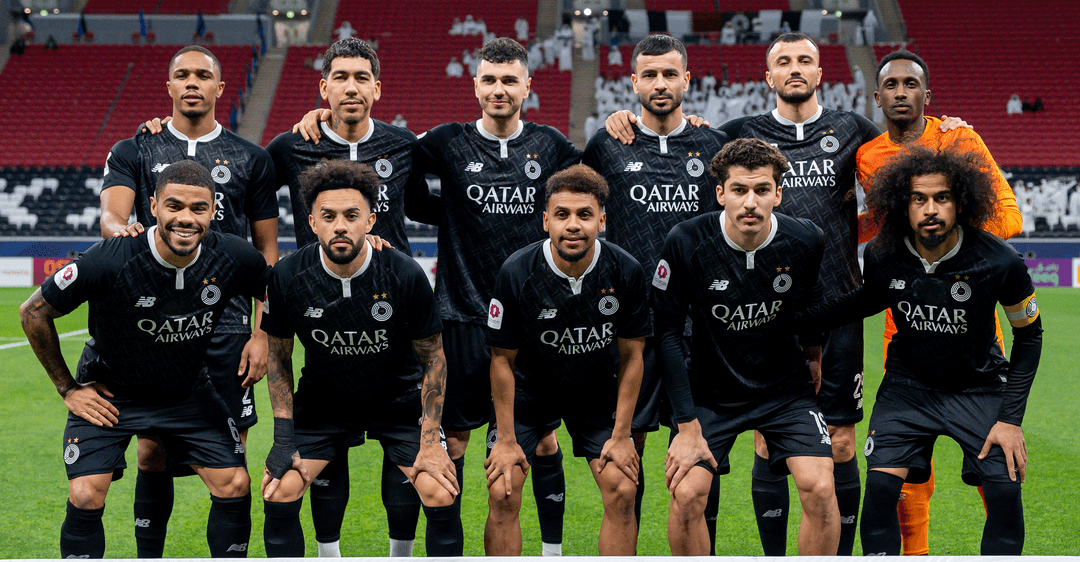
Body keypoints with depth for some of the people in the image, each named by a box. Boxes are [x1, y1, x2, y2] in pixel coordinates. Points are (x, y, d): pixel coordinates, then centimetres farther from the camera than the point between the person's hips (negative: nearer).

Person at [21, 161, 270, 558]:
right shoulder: (110, 261, -29)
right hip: (108, 394, -3)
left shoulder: (235, 258, -19)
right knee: (85, 498, -15)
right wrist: (68, 388, -9)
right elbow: (34, 313, -15)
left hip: (189, 391, 3)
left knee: (234, 486, -5)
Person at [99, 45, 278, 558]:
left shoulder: (250, 159, 9)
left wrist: (262, 333, 0)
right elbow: (111, 214, -7)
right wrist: (120, 228, -33)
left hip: (227, 323, 0)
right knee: (152, 452, 3)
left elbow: (267, 251, 9)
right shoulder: (134, 152, 9)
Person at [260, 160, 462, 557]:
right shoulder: (287, 277, -16)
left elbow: (433, 358, -8)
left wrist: (430, 441, -11)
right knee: (279, 495, -14)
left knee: (443, 498, -16)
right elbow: (278, 356, -1)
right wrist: (284, 436, -7)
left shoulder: (406, 275, -20)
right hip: (322, 401, 1)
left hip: (399, 400, -1)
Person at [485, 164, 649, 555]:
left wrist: (620, 436, -8)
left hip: (597, 395, 1)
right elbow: (503, 360, -12)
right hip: (529, 393, -1)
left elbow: (631, 357, -7)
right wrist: (507, 441, -11)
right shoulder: (516, 273, -23)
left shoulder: (626, 272, -19)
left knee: (622, 491, -11)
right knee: (503, 495, -12)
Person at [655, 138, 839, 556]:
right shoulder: (686, 243, -20)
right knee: (686, 494, -16)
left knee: (819, 488, -16)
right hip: (709, 390, -1)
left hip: (786, 386, 1)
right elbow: (667, 333, -13)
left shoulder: (807, 242, -15)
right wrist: (687, 425, -15)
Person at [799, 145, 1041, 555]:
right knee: (880, 487, -15)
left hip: (979, 386, -1)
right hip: (908, 384, 1)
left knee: (1006, 491, -16)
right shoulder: (881, 257, -16)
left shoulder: (1001, 263, -22)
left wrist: (1011, 417, -12)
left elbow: (1029, 333, -7)